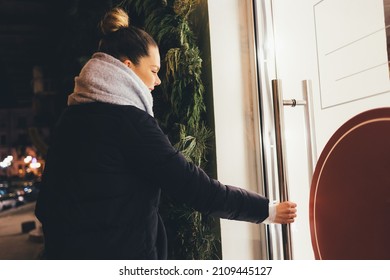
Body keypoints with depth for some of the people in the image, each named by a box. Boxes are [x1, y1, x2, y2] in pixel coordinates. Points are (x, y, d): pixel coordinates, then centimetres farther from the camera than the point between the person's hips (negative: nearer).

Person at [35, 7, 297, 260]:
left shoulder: (71, 116, 7)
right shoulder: (128, 119, -17)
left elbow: (47, 202, 10)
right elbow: (188, 182, -19)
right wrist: (265, 209, -11)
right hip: (121, 253, -8)